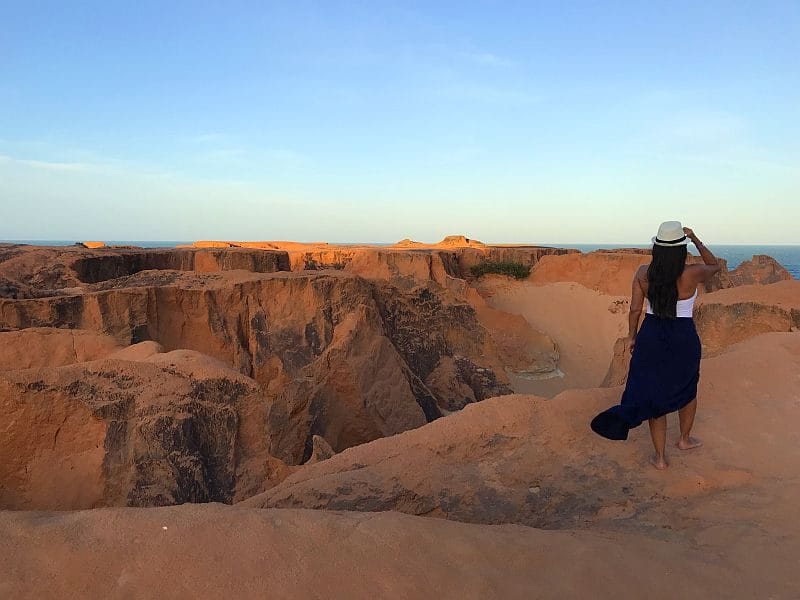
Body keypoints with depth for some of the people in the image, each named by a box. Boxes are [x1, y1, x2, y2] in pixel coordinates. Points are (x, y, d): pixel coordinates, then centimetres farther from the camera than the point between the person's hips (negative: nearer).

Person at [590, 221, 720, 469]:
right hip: (683, 339, -1)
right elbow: (715, 266, 7)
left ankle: (660, 457, 18)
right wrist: (696, 240, 9)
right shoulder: (692, 274, -16)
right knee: (688, 387, 26)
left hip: (651, 337, 2)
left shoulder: (643, 273, -9)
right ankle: (684, 439, 45)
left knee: (654, 394, 12)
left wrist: (631, 336, 11)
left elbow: (635, 309, -3)